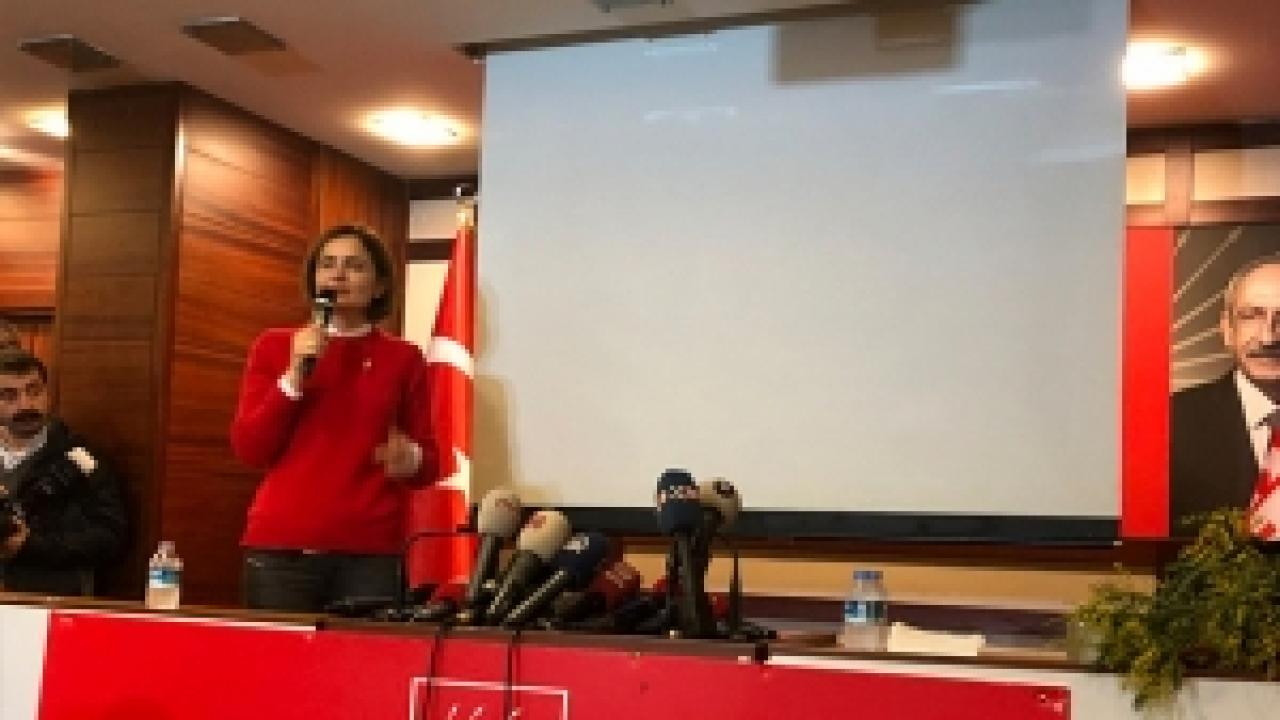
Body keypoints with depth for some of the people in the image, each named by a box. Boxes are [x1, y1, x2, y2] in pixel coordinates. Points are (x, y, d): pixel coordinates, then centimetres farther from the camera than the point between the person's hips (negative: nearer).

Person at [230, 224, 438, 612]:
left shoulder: (404, 358, 9)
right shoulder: (274, 346, 10)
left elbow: (428, 461, 10)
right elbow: (249, 450, 2)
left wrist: (410, 460, -12)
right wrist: (294, 375, -8)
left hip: (371, 552, 0)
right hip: (281, 546, 0)